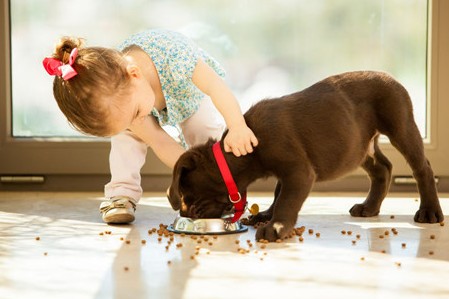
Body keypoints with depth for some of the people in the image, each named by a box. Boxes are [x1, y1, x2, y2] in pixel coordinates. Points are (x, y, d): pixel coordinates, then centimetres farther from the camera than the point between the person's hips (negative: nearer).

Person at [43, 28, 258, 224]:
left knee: (207, 134, -22)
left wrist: (237, 127, -61)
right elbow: (161, 143, -31)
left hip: (194, 94, -1)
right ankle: (121, 194, -13)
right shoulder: (118, 99, -37)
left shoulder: (171, 54, -51)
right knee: (125, 129, -21)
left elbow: (217, 86, -48)